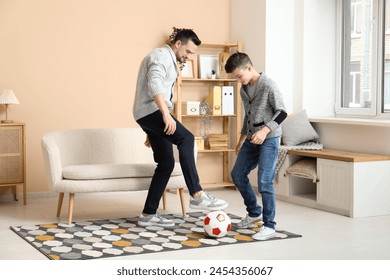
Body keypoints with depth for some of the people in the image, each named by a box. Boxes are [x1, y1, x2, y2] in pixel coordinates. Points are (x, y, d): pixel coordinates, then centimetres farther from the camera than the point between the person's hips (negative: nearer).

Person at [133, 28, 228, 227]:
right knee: (186, 139, -27)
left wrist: (152, 131, 31)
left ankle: (148, 214, 10)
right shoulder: (162, 55, -5)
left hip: (152, 114, 11)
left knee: (166, 163, 6)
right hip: (151, 111, -11)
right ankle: (197, 196, -31)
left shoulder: (169, 60, 28)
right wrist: (166, 113, -36)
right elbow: (154, 84, -24)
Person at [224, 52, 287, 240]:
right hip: (252, 139, 9)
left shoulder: (268, 85, -12)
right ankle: (254, 212, 28)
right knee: (237, 175, 11)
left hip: (269, 139, -8)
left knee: (264, 182, -14)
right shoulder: (243, 90, 11)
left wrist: (265, 130, -26)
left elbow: (281, 112, -14)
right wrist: (242, 139, 22)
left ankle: (269, 226, -5)